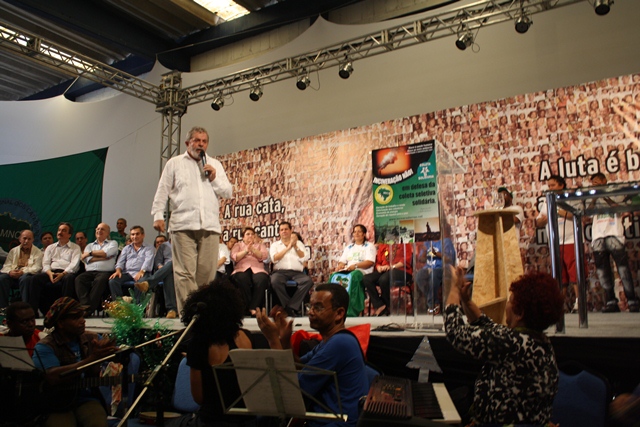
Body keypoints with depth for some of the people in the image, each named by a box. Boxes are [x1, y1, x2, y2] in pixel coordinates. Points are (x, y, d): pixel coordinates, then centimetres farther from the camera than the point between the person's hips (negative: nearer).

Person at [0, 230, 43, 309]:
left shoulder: (38, 252, 9)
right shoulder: (13, 251, 22)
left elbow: (36, 268, -4)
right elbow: (6, 266, 13)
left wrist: (23, 272, -20)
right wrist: (10, 272, -12)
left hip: (27, 275, -4)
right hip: (13, 275, 4)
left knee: (25, 279, -38)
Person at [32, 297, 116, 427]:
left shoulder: (92, 339, 7)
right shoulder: (45, 347, -5)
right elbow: (52, 377, -23)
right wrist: (92, 358, -27)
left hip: (87, 399, 2)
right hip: (56, 406, -2)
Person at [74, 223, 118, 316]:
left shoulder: (113, 243, 20)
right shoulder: (90, 245, 28)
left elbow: (106, 253, -4)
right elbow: (87, 259, 7)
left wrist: (90, 253, 6)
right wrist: (103, 257, 1)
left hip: (105, 272, -3)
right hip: (90, 272, 4)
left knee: (100, 280, -37)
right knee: (79, 279, -29)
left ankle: (89, 309, -38)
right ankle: (85, 305, -38)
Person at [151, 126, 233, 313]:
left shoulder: (215, 165, 20)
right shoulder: (175, 163, 14)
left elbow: (228, 192, 16)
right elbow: (162, 191, 10)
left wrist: (214, 178, 1)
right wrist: (158, 215, -1)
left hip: (210, 225, 2)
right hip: (183, 225, -2)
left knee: (207, 272, -1)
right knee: (185, 271, -9)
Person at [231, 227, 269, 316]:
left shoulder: (259, 244, 28)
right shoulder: (238, 245, 27)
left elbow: (264, 256, 7)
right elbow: (234, 257, 6)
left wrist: (252, 249, -6)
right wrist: (246, 250, -7)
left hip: (257, 269, 1)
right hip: (242, 269, -1)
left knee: (262, 279, -36)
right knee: (242, 279, -38)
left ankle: (253, 308, -34)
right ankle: (246, 308, -30)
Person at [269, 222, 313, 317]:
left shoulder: (299, 243, 21)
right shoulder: (275, 244, 19)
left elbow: (304, 259, 5)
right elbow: (274, 259, -3)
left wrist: (295, 246, -7)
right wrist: (288, 247, -9)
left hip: (297, 272, 1)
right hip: (280, 272, -1)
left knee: (308, 280, -31)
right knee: (275, 281, -37)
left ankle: (291, 306, -26)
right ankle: (289, 307, -24)